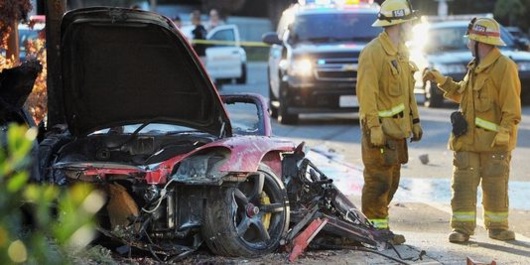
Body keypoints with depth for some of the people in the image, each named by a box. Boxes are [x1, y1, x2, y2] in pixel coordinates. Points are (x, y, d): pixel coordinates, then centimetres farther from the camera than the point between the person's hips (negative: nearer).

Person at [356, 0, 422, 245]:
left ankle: (377, 224, 21)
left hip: (397, 128, 10)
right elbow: (366, 93, -19)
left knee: (392, 181, 13)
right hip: (380, 130, -10)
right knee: (378, 181, -6)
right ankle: (377, 229, -2)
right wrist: (374, 126, -23)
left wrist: (415, 120, 20)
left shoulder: (401, 52, 16)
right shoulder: (373, 53, -15)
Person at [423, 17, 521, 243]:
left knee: (495, 187, 4)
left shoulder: (504, 67, -11)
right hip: (468, 139, 7)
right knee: (463, 184, 1)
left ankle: (497, 226, 17)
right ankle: (462, 227, 3)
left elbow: (511, 106, -15)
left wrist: (504, 131, -21)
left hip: (494, 141, -7)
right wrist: (441, 80, 19)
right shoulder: (475, 67, 16)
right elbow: (461, 93, 28)